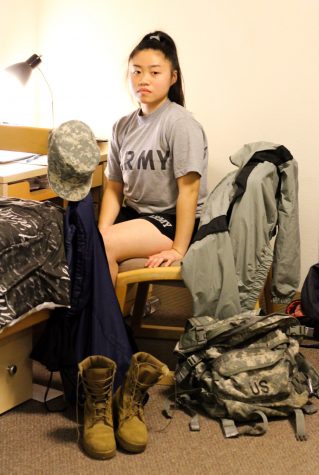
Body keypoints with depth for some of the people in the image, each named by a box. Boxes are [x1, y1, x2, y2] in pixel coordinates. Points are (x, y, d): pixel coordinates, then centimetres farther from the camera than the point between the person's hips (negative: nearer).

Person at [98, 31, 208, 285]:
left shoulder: (181, 124, -13)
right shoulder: (123, 126, 7)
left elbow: (188, 190, -17)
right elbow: (114, 187, 8)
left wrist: (178, 249, -20)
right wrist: (101, 232, -7)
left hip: (172, 218, -6)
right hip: (133, 213, 6)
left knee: (106, 246, -26)